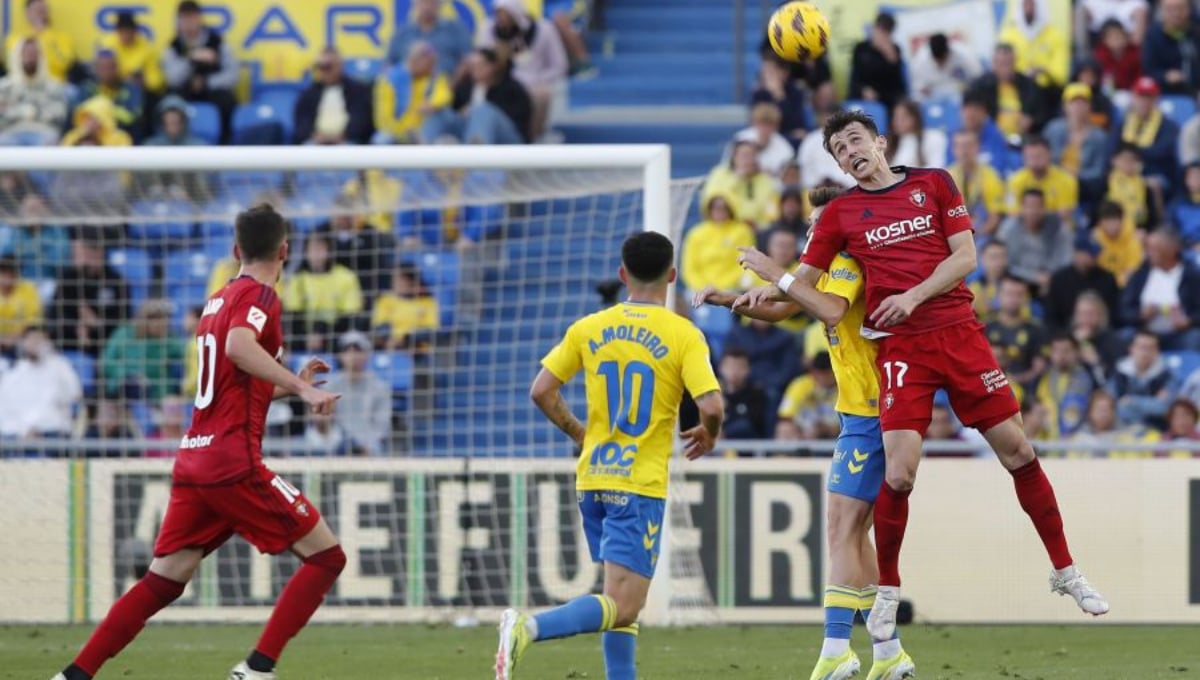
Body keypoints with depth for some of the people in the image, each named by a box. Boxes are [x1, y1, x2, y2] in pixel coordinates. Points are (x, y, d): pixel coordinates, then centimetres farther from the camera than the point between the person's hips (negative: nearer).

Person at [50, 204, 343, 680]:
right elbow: (239, 346, -28)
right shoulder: (259, 296, -5)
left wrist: (291, 385, 33)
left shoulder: (217, 301, 20)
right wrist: (300, 388, -28)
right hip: (234, 461, -8)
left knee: (163, 582, 11)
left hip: (194, 461, 8)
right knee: (326, 556, -2)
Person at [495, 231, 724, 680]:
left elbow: (541, 390, 3)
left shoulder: (588, 329, 5)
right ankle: (529, 628, -32)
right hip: (641, 485, -5)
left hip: (592, 479, 5)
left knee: (621, 600, 18)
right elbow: (712, 406, -16)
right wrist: (708, 436, 8)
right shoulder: (684, 335, -7)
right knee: (623, 606, -10)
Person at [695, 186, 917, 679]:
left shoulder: (851, 263, -14)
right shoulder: (834, 268, 18)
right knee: (852, 533, 13)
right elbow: (780, 310, 24)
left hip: (869, 413, -11)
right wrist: (729, 300, 9)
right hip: (862, 413, 11)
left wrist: (779, 275, -28)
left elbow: (832, 310, -35)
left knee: (842, 529, -14)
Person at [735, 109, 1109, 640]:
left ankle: (1065, 572, 14)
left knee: (1017, 451, 0)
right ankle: (887, 592, 3)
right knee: (899, 472, -14)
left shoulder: (934, 184, 8)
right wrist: (769, 288, -11)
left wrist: (915, 295, -12)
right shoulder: (841, 212, 9)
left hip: (959, 332, 1)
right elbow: (804, 281, 10)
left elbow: (965, 257, 2)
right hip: (900, 347, -1)